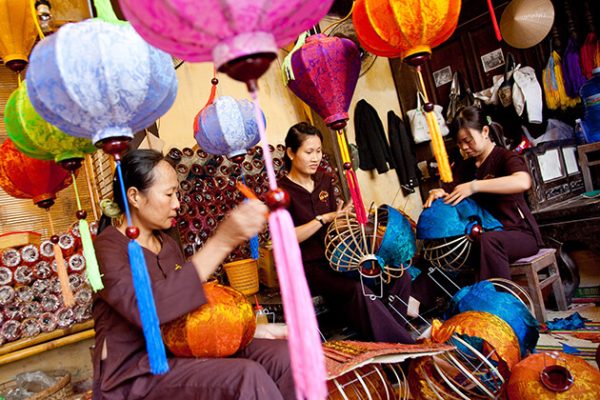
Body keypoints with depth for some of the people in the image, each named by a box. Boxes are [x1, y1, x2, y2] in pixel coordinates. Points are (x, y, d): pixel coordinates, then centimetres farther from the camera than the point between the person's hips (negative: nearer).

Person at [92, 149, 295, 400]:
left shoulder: (167, 243, 10)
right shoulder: (107, 248, -14)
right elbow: (149, 308, -33)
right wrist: (222, 241, -38)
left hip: (179, 350, 7)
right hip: (133, 372, -6)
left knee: (282, 355, -15)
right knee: (247, 376, -30)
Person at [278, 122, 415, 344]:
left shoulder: (324, 180, 13)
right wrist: (324, 219, -21)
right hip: (307, 267, -7)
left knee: (399, 276, -11)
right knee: (358, 290, -33)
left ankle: (389, 336, -3)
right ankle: (405, 348, -19)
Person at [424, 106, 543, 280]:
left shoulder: (505, 157, -10)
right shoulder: (465, 166, 12)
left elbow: (523, 182, -32)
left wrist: (474, 186, -36)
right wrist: (438, 194, -17)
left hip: (520, 233, -6)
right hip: (485, 232, 6)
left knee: (488, 240, -37)